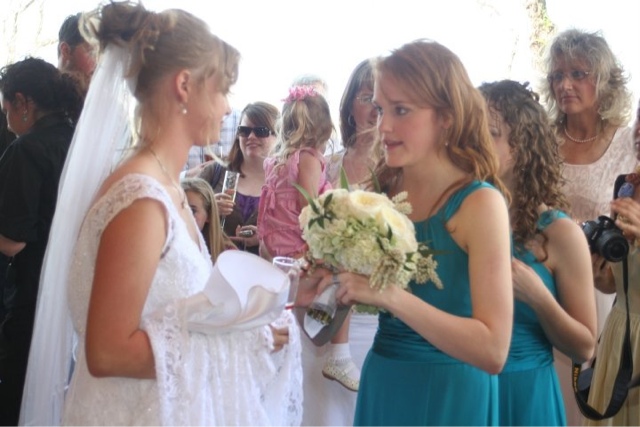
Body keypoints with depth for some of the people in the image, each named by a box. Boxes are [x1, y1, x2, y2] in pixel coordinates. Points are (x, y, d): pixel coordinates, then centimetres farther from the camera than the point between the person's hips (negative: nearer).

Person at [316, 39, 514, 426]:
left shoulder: (480, 203, -17)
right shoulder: (384, 191, -3)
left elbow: (492, 352, -23)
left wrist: (392, 295, -30)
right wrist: (330, 284, -13)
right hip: (381, 384, 5)